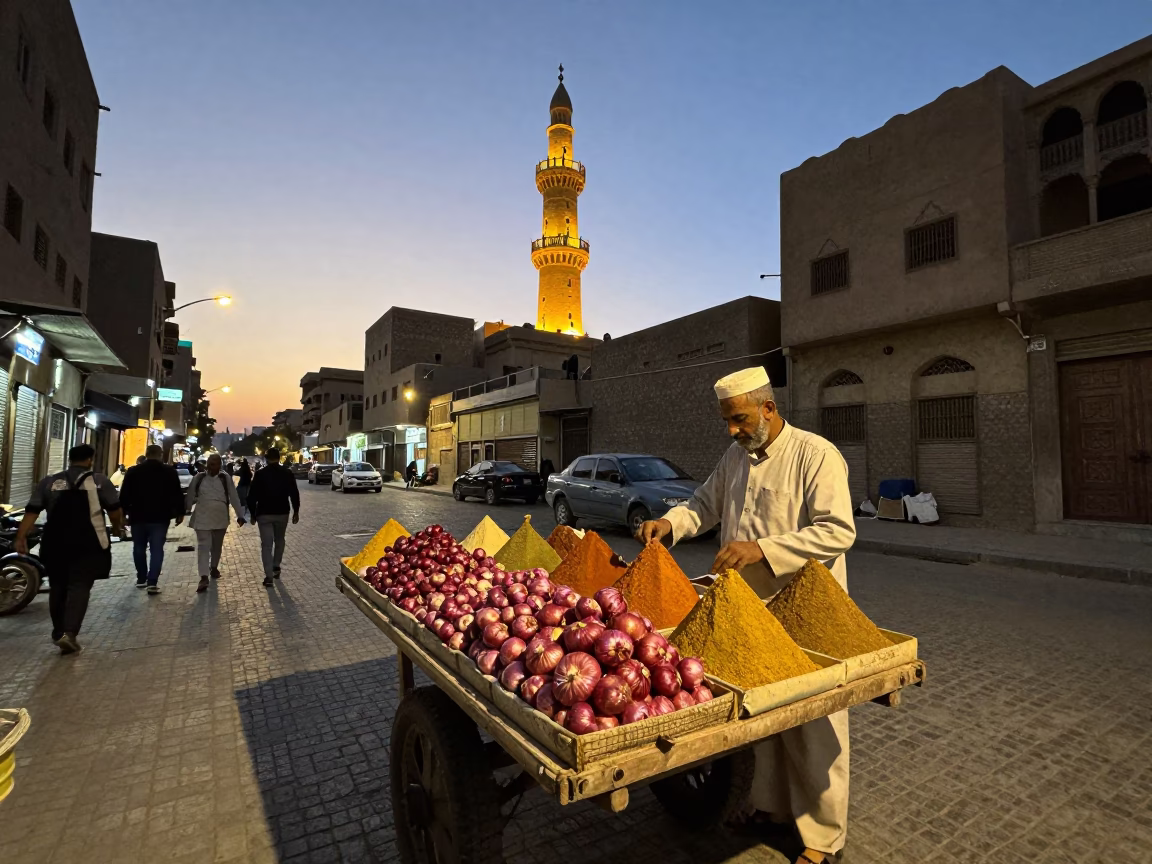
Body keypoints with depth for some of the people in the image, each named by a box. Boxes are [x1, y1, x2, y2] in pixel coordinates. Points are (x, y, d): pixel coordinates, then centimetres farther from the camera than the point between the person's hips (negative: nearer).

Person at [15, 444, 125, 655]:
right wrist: (117, 527, 16)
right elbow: (114, 510, -2)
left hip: (55, 541, 4)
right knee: (79, 586, -3)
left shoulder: (49, 482, 9)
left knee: (58, 587, 16)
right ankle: (69, 632, -16)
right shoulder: (100, 481, -1)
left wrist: (21, 536, 4)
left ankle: (59, 632, 24)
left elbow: (32, 511, 3)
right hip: (87, 542, -4)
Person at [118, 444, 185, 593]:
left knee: (139, 548, 17)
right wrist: (180, 513, 5)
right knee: (157, 549, -2)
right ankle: (152, 582, -10)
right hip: (160, 517, -2)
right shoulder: (170, 471, -2)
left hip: (138, 516, 2)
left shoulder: (133, 471, 3)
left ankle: (141, 579, 25)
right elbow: (177, 494, -2)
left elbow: (124, 494, 3)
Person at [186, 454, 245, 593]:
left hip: (220, 518, 1)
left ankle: (214, 567, 37)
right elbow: (190, 497, 8)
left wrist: (240, 515, -3)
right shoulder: (198, 478, 0)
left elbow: (234, 498, -1)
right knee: (203, 546, -7)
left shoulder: (226, 478, -1)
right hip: (202, 517, -1)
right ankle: (204, 577, -10)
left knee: (217, 545, 16)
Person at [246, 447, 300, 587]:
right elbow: (294, 494, 0)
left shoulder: (260, 474, -5)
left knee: (266, 544, 0)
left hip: (264, 513, -2)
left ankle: (269, 576, -5)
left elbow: (252, 495, -5)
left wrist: (253, 513, 5)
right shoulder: (287, 473, -1)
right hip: (282, 513, 2)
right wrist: (296, 511, 8)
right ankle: (276, 567, 24)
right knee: (279, 540, 23)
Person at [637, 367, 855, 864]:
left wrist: (762, 548, -26)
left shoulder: (816, 455, -13)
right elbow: (706, 504, 19)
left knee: (813, 725, 6)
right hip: (749, 608, 6)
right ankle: (770, 804, 40)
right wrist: (669, 523, -1)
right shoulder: (736, 457, 9)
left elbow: (838, 531, -19)